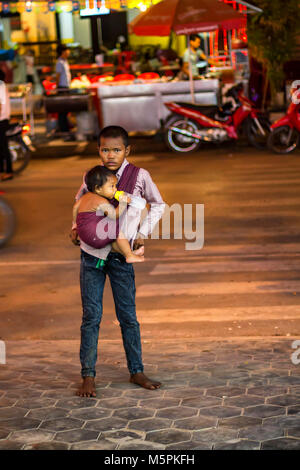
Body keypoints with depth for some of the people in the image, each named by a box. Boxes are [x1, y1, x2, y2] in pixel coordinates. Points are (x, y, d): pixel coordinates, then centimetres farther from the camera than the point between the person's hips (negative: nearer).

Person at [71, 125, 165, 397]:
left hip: (120, 255, -1)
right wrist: (76, 227, 7)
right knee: (91, 316, 1)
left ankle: (136, 371, 20)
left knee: (128, 316, 6)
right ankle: (88, 376, 8)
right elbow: (79, 202, 22)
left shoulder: (139, 176, -5)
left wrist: (143, 233, -1)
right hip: (91, 252, 1)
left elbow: (158, 205, 10)